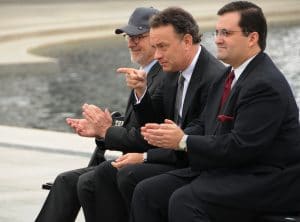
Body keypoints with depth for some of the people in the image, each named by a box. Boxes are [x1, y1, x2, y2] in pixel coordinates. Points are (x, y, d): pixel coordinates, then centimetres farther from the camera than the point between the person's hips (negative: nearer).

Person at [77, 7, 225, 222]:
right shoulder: (174, 72, 8)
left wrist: (145, 156, -18)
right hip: (174, 155, 9)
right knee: (105, 172, -2)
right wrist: (141, 91, -6)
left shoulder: (214, 78, -20)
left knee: (130, 175, -24)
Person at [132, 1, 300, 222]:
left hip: (265, 180, -10)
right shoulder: (228, 76, 14)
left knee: (183, 201, -30)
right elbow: (203, 125, 16)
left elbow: (241, 146, -24)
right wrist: (174, 134, -6)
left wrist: (183, 141, -18)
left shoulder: (266, 85, -18)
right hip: (223, 170, 10)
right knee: (147, 193, -3)